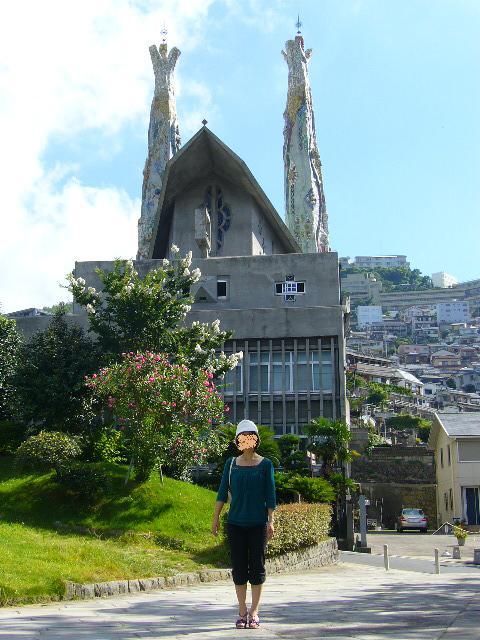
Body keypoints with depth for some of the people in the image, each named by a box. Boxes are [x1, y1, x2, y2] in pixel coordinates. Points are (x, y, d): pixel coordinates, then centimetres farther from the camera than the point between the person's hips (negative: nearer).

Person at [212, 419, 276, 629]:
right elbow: (223, 492, 5)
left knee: (257, 567, 2)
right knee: (239, 568, 4)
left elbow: (270, 495, 1)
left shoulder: (265, 464, 1)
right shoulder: (231, 464, 6)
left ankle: (254, 613, 12)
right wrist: (215, 518, 0)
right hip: (236, 523, 2)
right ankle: (242, 612, 16)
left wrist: (271, 521, -5)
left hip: (258, 523, -1)